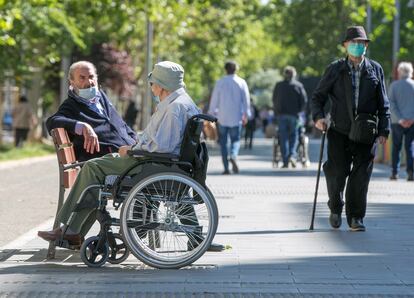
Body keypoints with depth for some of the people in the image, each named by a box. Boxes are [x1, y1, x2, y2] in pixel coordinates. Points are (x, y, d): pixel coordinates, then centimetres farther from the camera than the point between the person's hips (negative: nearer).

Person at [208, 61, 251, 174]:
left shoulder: (220, 82, 0)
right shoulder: (241, 82, 1)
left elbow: (214, 100, 1)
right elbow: (246, 100, 3)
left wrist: (212, 114, 10)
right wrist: (246, 115, 11)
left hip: (222, 118, 0)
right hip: (236, 117, 0)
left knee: (223, 142, 6)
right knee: (235, 140, 8)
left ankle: (226, 168, 1)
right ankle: (233, 156, -24)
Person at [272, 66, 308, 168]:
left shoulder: (279, 85, 4)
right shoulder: (298, 85, 1)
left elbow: (274, 99, 8)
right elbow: (304, 100, -3)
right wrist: (299, 110, 10)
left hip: (281, 114, 1)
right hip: (294, 114, -1)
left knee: (283, 137, 3)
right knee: (294, 135, 9)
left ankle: (285, 161, -1)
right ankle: (292, 155, -12)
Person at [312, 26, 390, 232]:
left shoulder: (375, 69, 8)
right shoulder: (335, 69, 4)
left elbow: (383, 104, 9)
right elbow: (318, 96, 7)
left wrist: (384, 130, 0)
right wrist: (318, 117, -11)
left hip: (366, 134, 1)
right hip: (340, 132, -1)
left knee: (361, 175, -1)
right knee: (337, 172, -3)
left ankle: (356, 217, 9)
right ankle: (335, 209, 23)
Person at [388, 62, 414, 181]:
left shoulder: (394, 85, -1)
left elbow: (391, 103, -7)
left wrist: (400, 119, -9)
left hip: (397, 122, 0)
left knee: (396, 147, 9)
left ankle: (395, 172, 6)